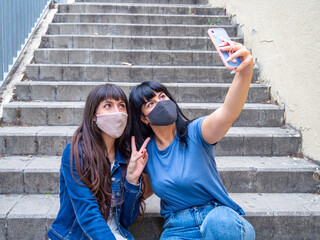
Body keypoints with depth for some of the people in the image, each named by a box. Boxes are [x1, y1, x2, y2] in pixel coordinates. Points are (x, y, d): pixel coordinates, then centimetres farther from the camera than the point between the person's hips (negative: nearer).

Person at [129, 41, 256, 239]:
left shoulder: (194, 132, -10)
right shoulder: (147, 150, 3)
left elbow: (228, 113, -33)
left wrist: (245, 72, -49)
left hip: (218, 216, -2)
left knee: (219, 222, -37)